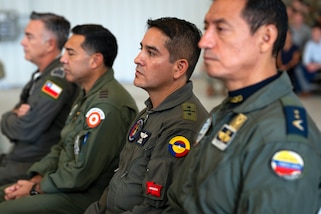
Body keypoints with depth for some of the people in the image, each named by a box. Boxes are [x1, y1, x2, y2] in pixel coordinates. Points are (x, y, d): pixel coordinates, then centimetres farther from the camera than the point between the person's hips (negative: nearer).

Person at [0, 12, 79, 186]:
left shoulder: (59, 78, -17)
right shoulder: (42, 75, 14)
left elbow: (27, 130, -19)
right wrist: (15, 116, -5)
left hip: (33, 166, -9)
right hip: (16, 157, 9)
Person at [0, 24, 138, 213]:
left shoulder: (107, 105, -23)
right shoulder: (87, 96, 12)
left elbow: (82, 175, -24)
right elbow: (62, 148, 17)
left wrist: (35, 189, -11)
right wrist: (35, 180, 3)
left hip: (89, 197, -10)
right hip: (68, 185, 10)